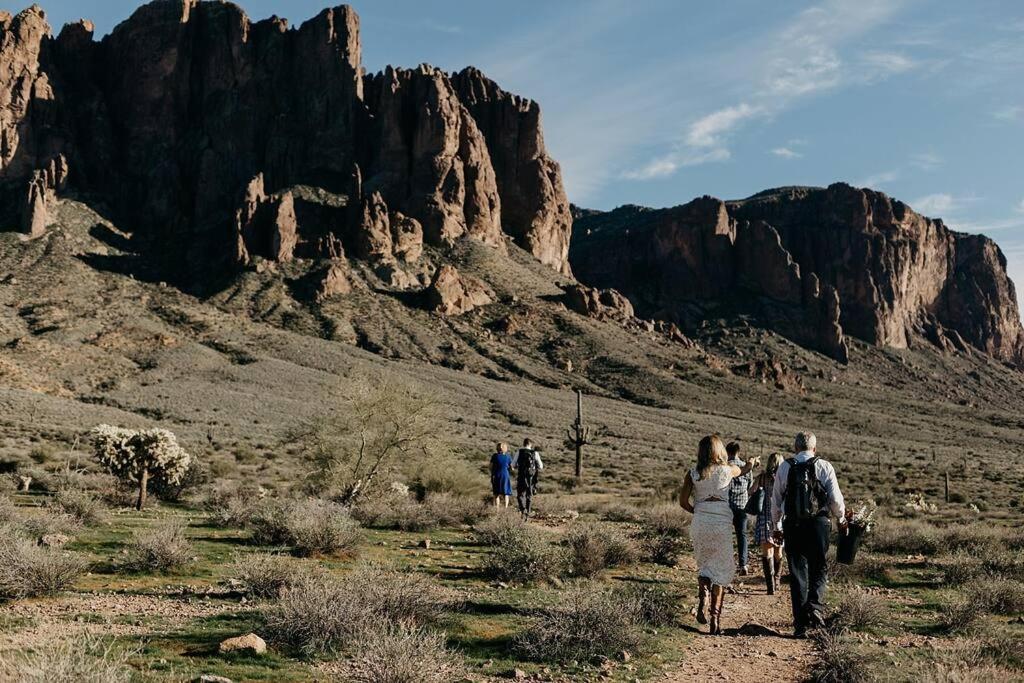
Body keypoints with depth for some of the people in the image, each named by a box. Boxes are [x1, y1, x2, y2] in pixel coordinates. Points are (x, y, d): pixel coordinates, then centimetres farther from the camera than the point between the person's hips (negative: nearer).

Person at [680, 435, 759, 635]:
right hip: (721, 522, -1)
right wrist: (752, 463, 47)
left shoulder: (693, 474, 2)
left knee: (704, 565, 19)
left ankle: (703, 600, -6)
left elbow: (683, 501, -1)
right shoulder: (728, 470, 1)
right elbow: (743, 470, 25)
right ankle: (715, 618, 1)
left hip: (700, 522, 1)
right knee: (721, 569, 6)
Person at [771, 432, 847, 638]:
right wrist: (842, 520, 18)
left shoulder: (784, 467, 5)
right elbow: (836, 498, 0)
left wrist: (777, 526, 19)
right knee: (819, 569, 13)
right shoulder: (825, 467, 0)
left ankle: (800, 624, 7)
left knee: (797, 573, 7)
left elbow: (776, 500, 8)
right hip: (819, 525, -1)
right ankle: (815, 605, -11)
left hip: (792, 526, 1)